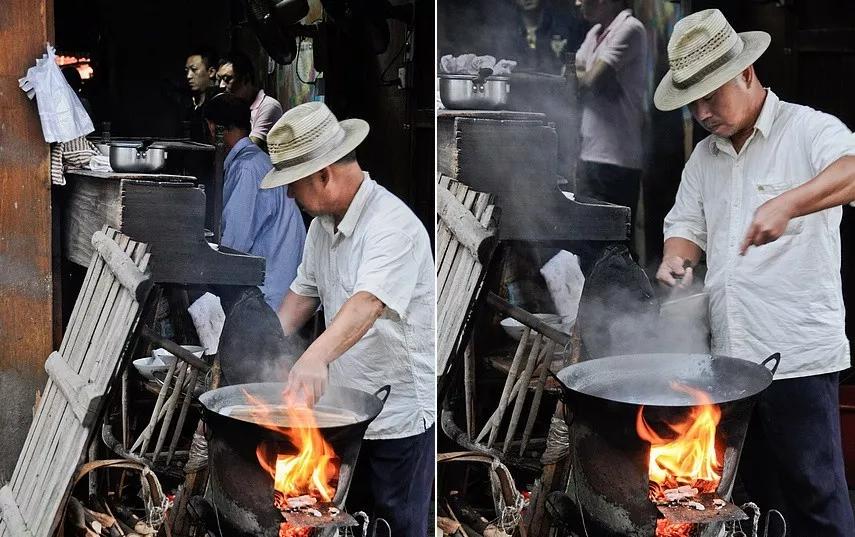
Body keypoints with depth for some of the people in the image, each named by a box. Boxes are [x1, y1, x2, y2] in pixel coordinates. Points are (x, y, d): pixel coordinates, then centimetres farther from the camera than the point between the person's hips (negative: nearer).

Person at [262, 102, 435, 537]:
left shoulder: (393, 226, -24)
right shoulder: (322, 223, 6)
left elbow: (367, 303, -39)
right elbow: (304, 292, 14)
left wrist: (315, 358, -54)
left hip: (399, 418, -8)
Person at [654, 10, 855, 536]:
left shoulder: (807, 130, -7)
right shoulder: (705, 157, 16)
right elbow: (687, 223, 22)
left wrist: (788, 203, -43)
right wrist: (676, 257, -1)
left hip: (799, 355, -7)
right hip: (729, 355, 7)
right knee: (757, 488, 15)